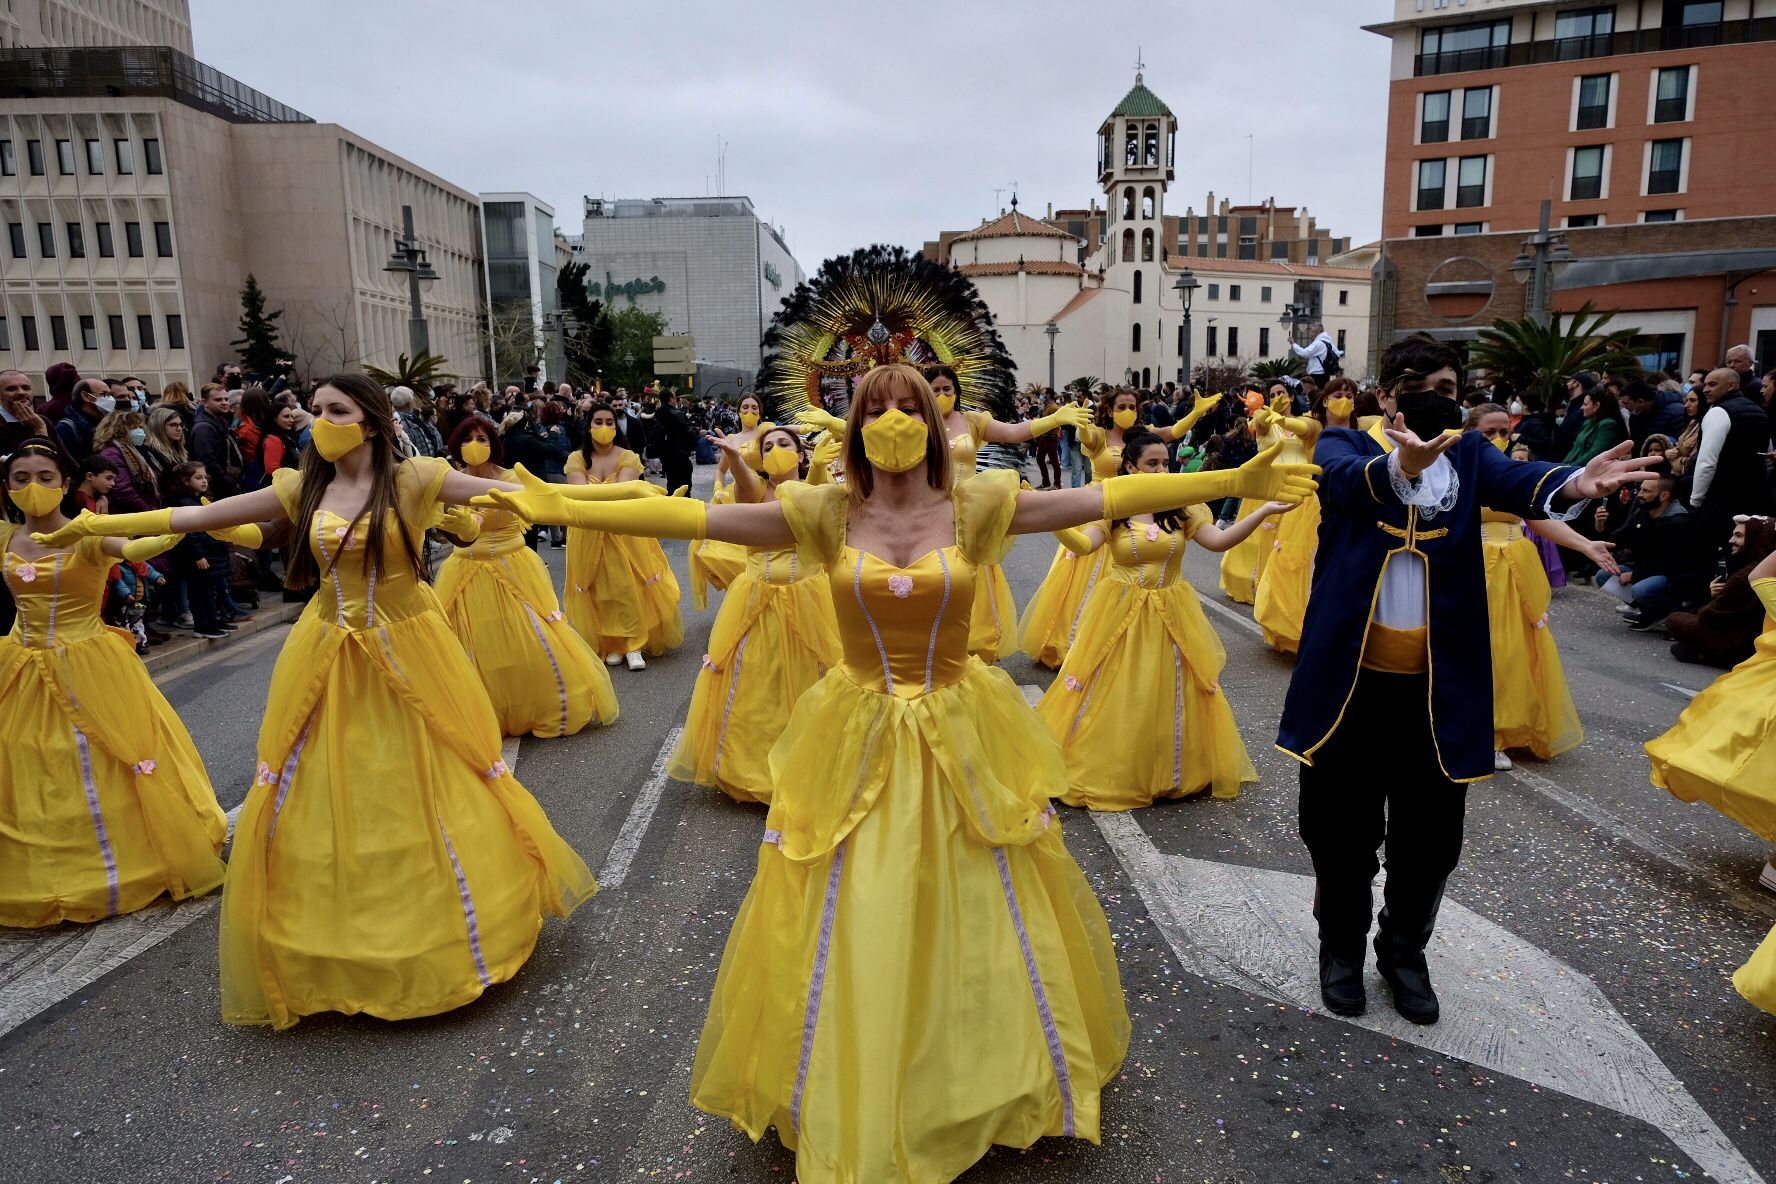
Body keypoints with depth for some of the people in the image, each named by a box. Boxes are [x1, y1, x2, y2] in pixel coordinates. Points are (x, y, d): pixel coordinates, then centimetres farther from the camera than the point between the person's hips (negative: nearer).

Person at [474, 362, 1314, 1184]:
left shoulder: (977, 506, -7)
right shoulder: (826, 514, -7)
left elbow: (1115, 496, -9)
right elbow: (690, 518, -10)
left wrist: (1233, 483, -12)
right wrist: (561, 510, -14)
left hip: (962, 739, 0)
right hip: (857, 741, 0)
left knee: (979, 917, 15)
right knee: (851, 930, 11)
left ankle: (1000, 1075, 44)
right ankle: (850, 1108, 37)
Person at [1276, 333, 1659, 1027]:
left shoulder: (1468, 453, 6)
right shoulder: (1344, 446, -1)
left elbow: (1514, 482, -17)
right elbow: (1348, 480, -25)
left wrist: (1574, 483, -40)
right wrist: (1402, 464, -48)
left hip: (1440, 682, 2)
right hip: (1352, 675, -2)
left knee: (1430, 834, 13)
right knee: (1343, 826, 11)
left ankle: (1404, 948, 37)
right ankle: (1342, 945, 34)